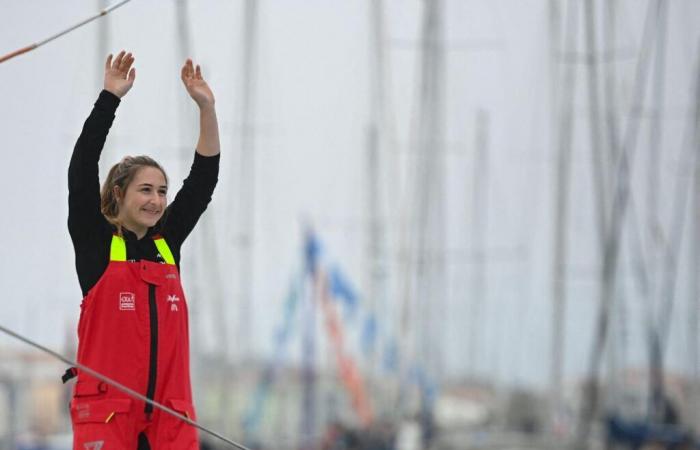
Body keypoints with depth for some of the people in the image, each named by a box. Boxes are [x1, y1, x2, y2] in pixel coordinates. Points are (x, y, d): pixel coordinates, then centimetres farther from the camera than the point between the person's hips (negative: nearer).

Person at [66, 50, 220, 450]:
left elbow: (204, 178, 13)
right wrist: (111, 97, -8)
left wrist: (207, 108, 4)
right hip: (106, 408, -4)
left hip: (170, 412, 5)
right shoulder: (95, 241, 3)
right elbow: (82, 168, -6)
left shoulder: (168, 241, 15)